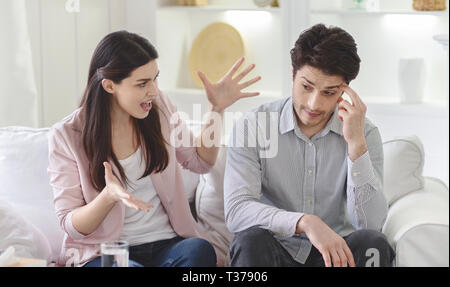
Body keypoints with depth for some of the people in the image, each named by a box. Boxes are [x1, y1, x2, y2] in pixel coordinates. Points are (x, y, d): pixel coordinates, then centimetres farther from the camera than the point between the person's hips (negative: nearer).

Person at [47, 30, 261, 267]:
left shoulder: (159, 107, 5)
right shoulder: (65, 136, -7)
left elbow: (199, 162, 19)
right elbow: (71, 226, -7)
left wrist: (216, 108, 4)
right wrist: (108, 196, -28)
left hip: (166, 245, 4)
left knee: (199, 249, -30)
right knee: (130, 268, -38)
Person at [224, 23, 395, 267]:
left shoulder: (364, 134, -3)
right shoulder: (252, 126, -7)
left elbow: (371, 224, -14)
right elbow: (236, 211, -19)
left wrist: (356, 143, -22)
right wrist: (304, 222, -34)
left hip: (335, 253, 2)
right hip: (278, 252, -2)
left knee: (371, 242, -28)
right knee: (252, 240, -33)